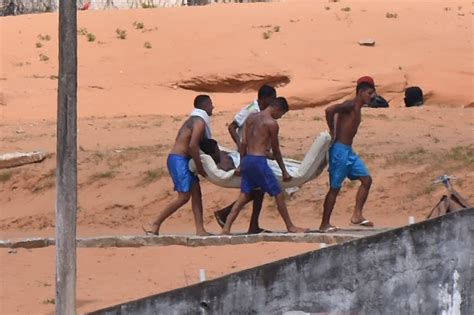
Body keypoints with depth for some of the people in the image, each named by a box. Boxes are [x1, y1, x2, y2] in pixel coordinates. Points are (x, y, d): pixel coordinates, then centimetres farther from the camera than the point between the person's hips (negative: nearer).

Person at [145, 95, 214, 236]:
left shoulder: (194, 120, 20)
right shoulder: (200, 122, -11)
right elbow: (192, 145, -23)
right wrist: (200, 167, -17)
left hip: (182, 160, 10)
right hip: (179, 160, -10)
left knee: (196, 192, 4)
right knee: (184, 196, -12)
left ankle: (200, 229, 0)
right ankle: (156, 223, -9)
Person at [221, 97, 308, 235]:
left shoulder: (251, 118, 12)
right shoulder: (271, 123, -8)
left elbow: (243, 143, 12)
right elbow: (275, 149, -2)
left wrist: (242, 163, 18)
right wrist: (284, 171, 7)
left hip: (247, 160, 7)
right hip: (259, 161, -7)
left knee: (244, 196, 10)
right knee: (278, 194, 4)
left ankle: (226, 228, 1)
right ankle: (290, 227, 11)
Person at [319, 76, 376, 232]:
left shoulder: (357, 108, 15)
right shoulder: (350, 105, -14)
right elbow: (330, 110, -29)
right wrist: (332, 133, -19)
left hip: (349, 151, 9)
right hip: (340, 150, -9)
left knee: (366, 179, 7)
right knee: (335, 188, -3)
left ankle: (357, 215, 9)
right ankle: (324, 224, 3)